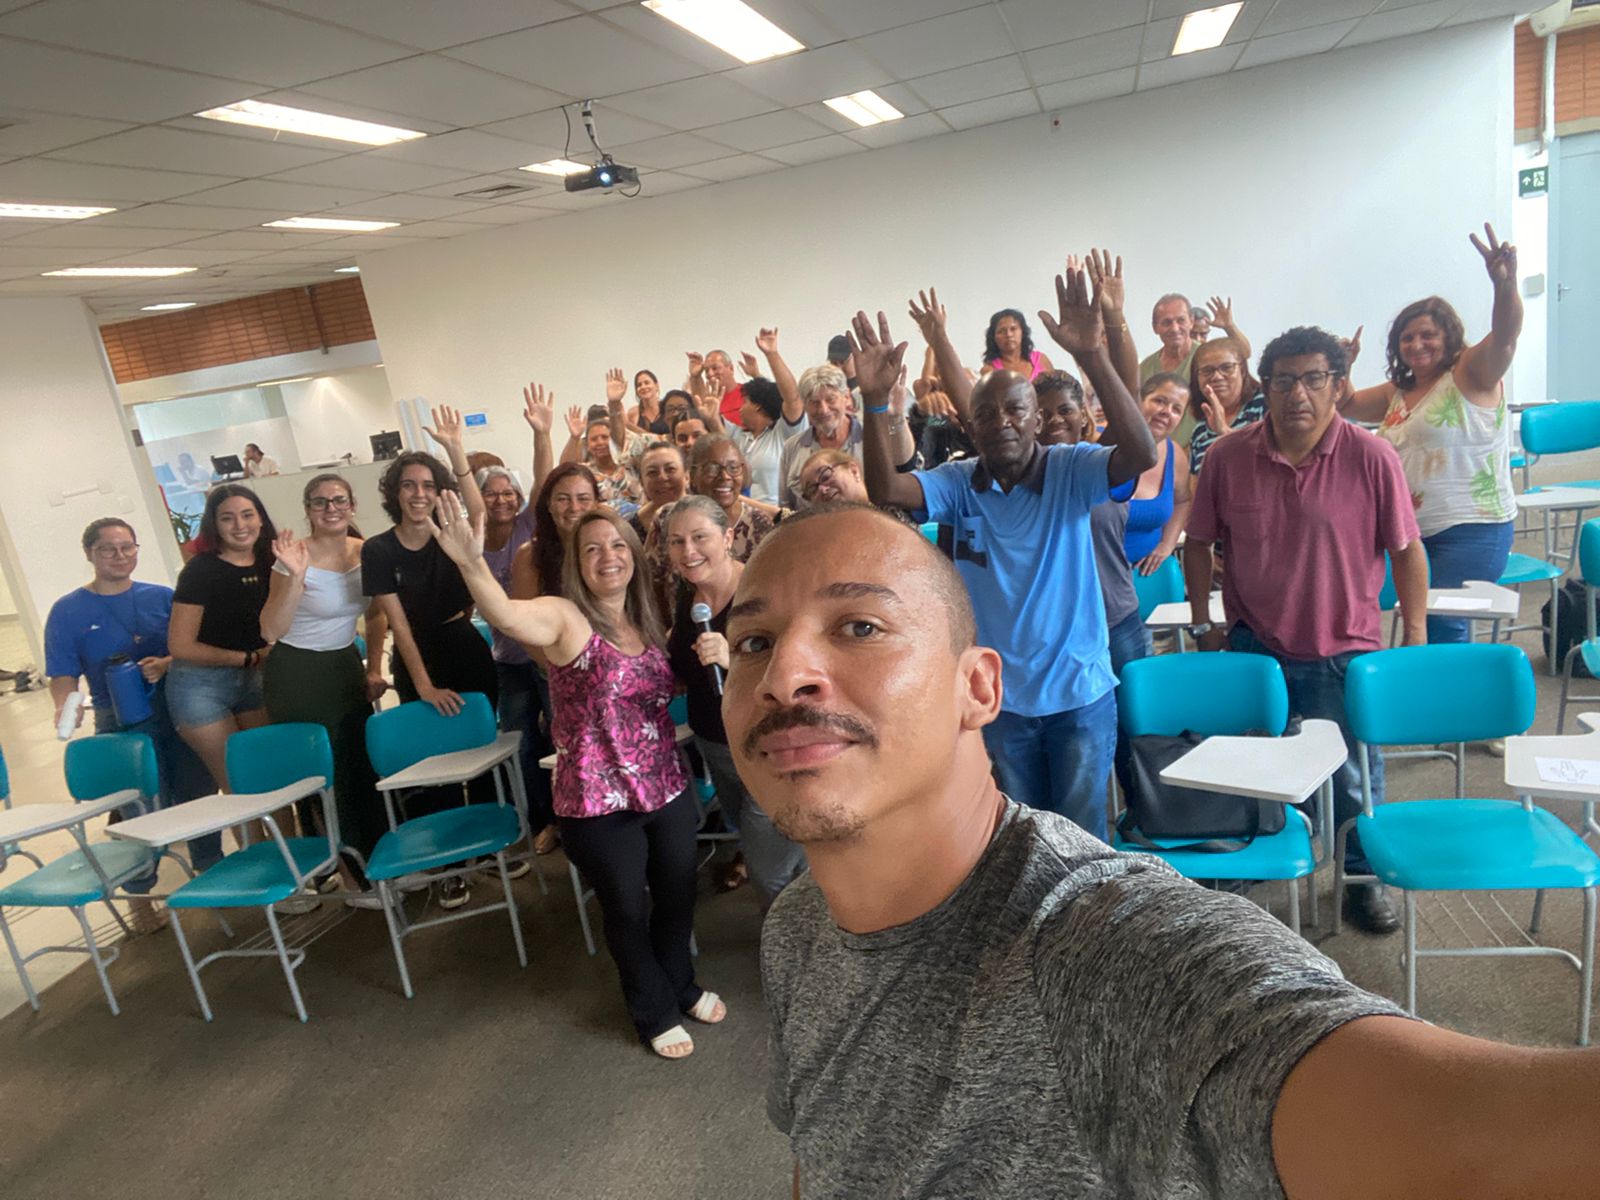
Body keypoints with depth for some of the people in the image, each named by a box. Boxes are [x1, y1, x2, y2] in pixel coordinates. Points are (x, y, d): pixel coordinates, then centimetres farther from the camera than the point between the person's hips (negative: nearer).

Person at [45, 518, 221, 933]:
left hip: (179, 715, 2)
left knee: (197, 796, 10)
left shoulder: (163, 597, 4)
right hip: (122, 727, -2)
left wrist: (167, 664, -17)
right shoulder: (68, 611, -1)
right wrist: (66, 709, -23)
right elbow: (64, 675, -4)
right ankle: (139, 898, 20)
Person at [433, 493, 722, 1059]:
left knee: (678, 895, 20)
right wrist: (471, 564, -57)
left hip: (667, 788, 6)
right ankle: (656, 1011, 38)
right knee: (627, 909, 13)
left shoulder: (648, 622, 4)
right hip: (597, 801, -5)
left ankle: (680, 985, 49)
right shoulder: (564, 617, -15)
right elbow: (506, 614, -37)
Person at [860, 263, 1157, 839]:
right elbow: (884, 489, -18)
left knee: (1082, 833, 15)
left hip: (1080, 690, -2)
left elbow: (1139, 454, -29)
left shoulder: (1070, 471, -11)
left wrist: (1093, 358, -40)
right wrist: (875, 401, -33)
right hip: (1000, 695, 3)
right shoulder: (959, 484, -4)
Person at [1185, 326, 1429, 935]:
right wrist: (1203, 626, 4)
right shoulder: (1228, 456, -7)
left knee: (1354, 779, 12)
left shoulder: (1372, 457, -11)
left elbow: (1407, 550, -3)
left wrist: (1415, 635, -3)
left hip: (1345, 651, -1)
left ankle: (1363, 877, 38)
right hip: (1253, 647, 1)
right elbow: (1199, 543, 3)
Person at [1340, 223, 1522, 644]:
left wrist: (1505, 286, -44)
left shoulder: (1471, 376, -5)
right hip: (1413, 531, 7)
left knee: (1442, 629, -16)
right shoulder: (1396, 393, 16)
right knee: (1417, 622, 10)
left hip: (1471, 531, -7)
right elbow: (1346, 406, 23)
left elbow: (1504, 335, -23)